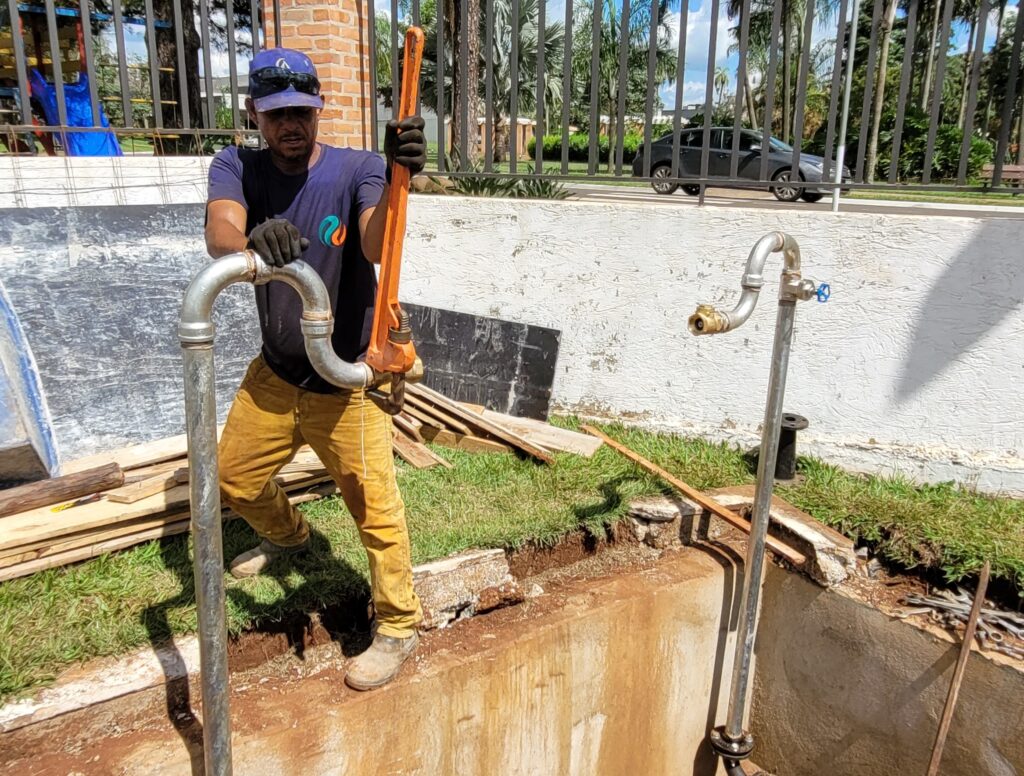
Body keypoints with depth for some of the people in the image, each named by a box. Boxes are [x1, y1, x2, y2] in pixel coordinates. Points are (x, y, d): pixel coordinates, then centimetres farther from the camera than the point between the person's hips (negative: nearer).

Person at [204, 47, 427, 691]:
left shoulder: (358, 169, -14)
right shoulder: (236, 169, -6)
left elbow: (377, 247, -35)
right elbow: (220, 236, -28)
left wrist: (395, 181, -54)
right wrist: (251, 240, -53)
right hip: (275, 373, 5)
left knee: (375, 505, -6)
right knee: (236, 480, 22)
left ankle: (398, 627, 16)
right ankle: (289, 536, 55)